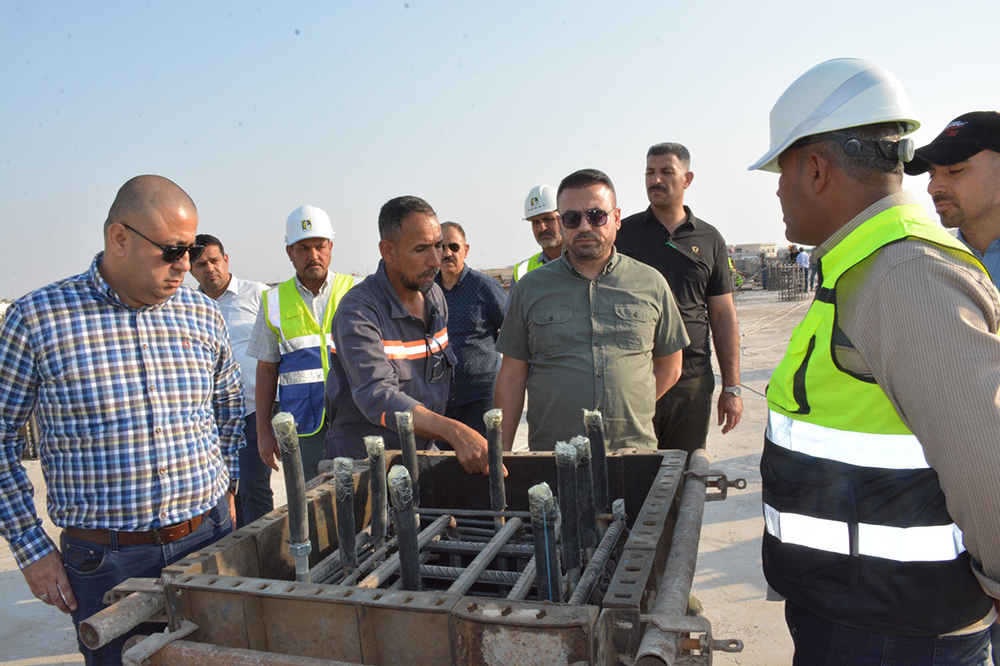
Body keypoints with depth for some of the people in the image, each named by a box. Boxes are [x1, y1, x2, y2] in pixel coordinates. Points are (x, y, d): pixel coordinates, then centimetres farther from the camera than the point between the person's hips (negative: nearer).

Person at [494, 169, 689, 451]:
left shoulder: (651, 283, 6)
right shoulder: (531, 288, 5)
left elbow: (669, 367, 13)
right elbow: (511, 378, 4)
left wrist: (628, 412, 3)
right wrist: (502, 452, -2)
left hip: (635, 450, 1)